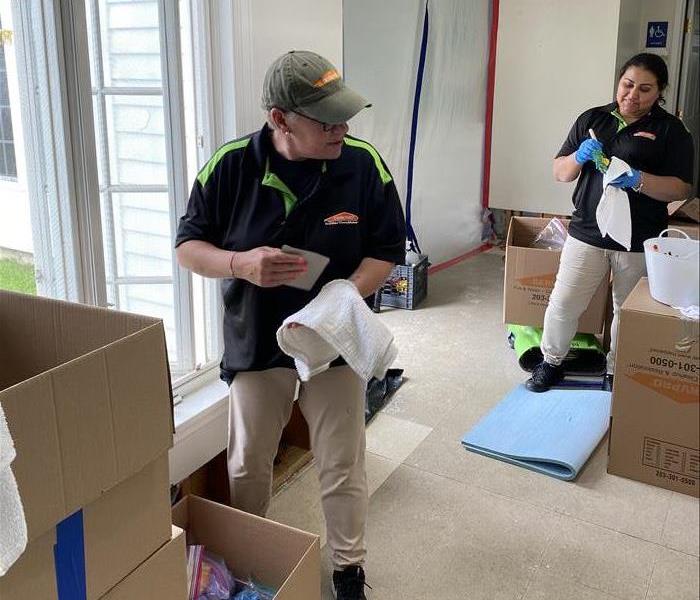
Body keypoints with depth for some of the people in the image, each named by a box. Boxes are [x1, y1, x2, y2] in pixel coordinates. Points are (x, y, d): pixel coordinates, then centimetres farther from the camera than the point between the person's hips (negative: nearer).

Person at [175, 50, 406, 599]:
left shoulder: (364, 164, -15)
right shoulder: (231, 165, -14)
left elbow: (386, 251, -6)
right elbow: (188, 246, -5)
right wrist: (242, 264, -26)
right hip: (256, 343, 1)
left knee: (343, 469, 10)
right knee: (247, 467, 15)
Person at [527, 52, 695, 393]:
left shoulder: (670, 131, 1)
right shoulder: (592, 119, 8)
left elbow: (680, 189, -6)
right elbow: (559, 172, 10)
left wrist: (637, 180, -22)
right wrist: (578, 158, -12)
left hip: (639, 243, -1)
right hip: (586, 233, 2)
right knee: (562, 304, 1)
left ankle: (616, 373, 29)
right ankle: (551, 363, 23)